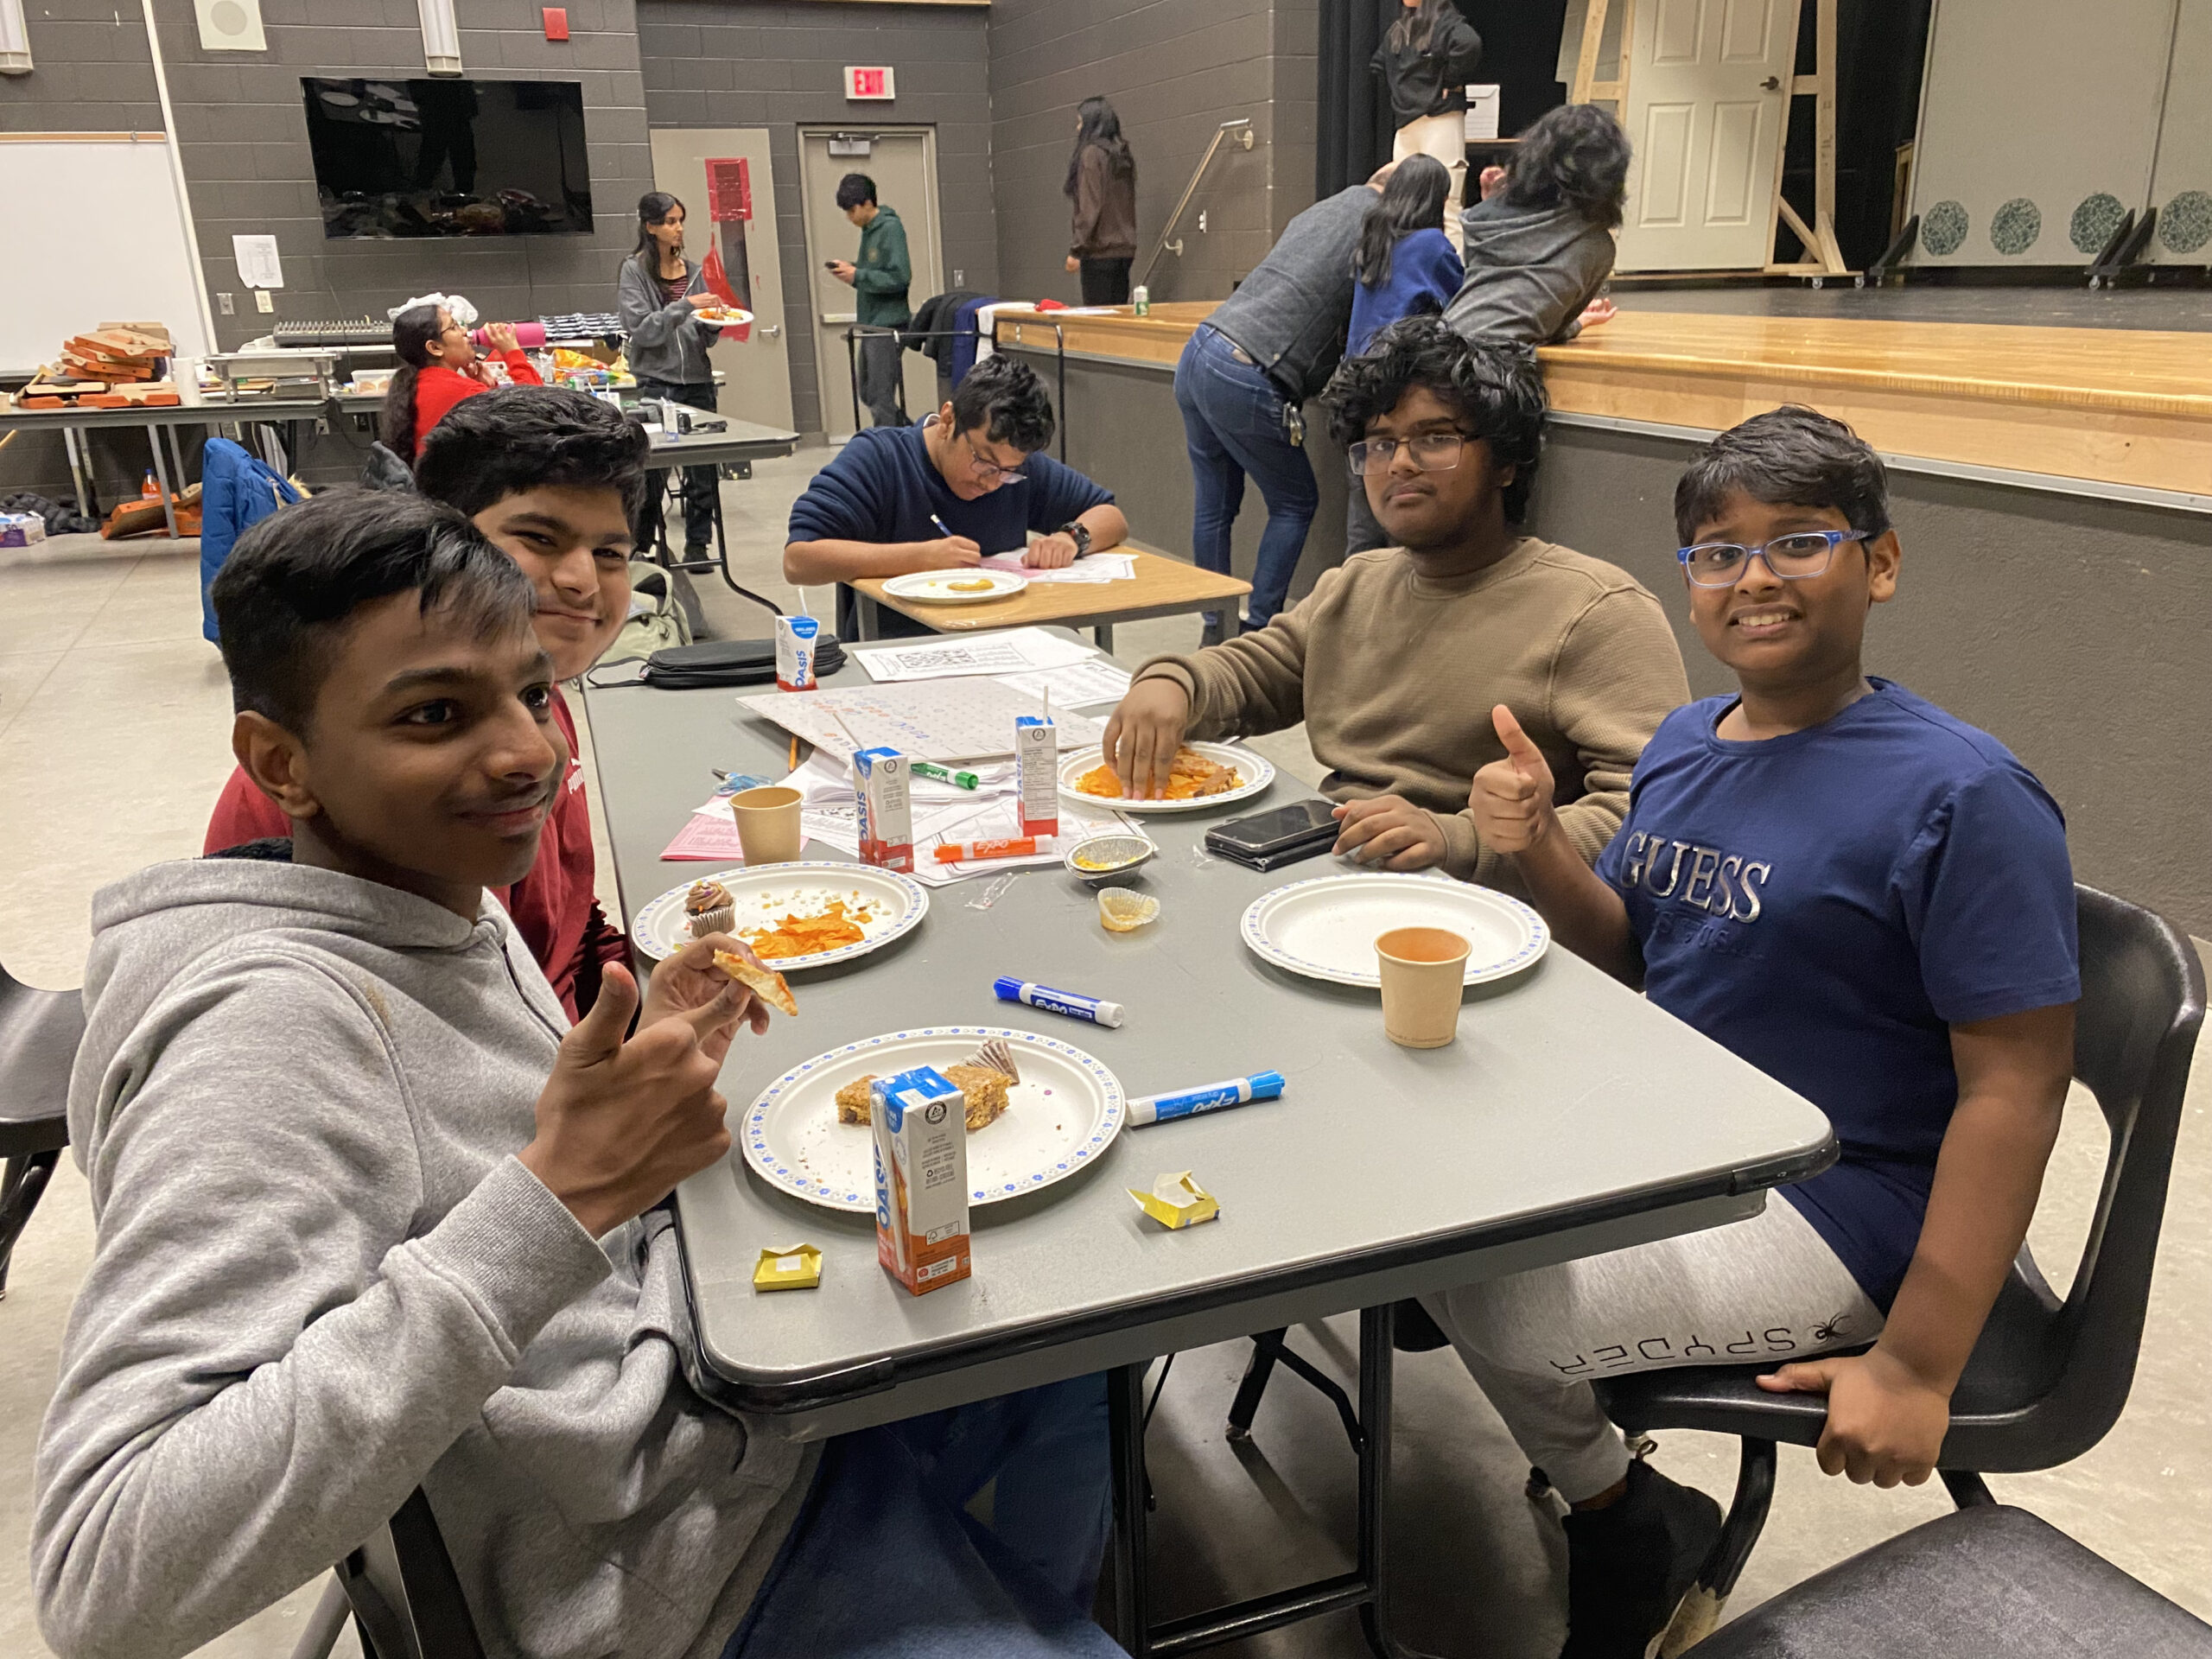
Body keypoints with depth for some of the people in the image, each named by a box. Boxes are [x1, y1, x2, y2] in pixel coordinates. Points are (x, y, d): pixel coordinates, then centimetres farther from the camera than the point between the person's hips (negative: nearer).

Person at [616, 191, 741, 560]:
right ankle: (640, 547, 11)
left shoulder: (693, 270, 12)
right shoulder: (634, 270, -1)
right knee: (652, 471, -2)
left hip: (697, 379, 4)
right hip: (656, 381, -4)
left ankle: (697, 545, 13)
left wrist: (712, 322, -4)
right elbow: (642, 329, -11)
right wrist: (685, 306, -18)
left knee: (702, 468, 3)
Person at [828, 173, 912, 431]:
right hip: (871, 324, 10)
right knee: (867, 393, 16)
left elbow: (900, 277, -20)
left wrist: (857, 275, -17)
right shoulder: (869, 228, 14)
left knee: (881, 399, -7)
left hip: (887, 324, -10)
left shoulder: (890, 228, -13)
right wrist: (850, 268, 4)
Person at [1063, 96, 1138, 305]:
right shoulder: (1123, 156, 14)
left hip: (1100, 251, -8)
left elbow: (1089, 209, -15)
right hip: (1125, 249, 8)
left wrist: (1076, 250, -12)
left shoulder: (1092, 154, -9)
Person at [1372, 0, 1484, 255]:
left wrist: (1451, 82, -16)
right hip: (1405, 124, 8)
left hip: (1439, 120, -8)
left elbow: (1469, 44, -28)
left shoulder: (1446, 22, -7)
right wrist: (1395, 89, 16)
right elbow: (1378, 63, 30)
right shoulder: (1397, 28, 15)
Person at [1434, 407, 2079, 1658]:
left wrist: (1917, 1366, -19)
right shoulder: (1686, 743, 4)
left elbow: (2013, 1088, -19)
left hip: (1835, 1208, -8)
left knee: (1495, 1313, -18)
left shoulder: (1961, 794, -19)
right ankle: (1614, 1498, 21)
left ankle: (1636, 1531, 17)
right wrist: (1539, 846, -10)